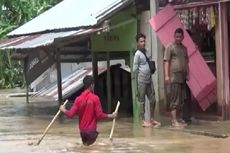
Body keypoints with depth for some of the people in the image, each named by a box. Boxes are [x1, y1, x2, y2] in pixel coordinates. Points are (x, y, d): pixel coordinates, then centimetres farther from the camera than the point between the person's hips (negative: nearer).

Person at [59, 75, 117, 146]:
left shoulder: (78, 99, -1)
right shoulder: (95, 98, -10)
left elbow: (71, 114, -4)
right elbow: (99, 115, -12)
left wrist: (63, 110, 15)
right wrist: (111, 116, 1)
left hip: (82, 130, 4)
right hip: (91, 130, -4)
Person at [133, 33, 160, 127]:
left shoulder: (146, 51, 11)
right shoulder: (137, 54, -10)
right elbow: (135, 69, -10)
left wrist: (149, 74, 10)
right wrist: (140, 77, 0)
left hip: (149, 80, 7)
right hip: (142, 81, -7)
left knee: (152, 99, 8)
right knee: (142, 101, 0)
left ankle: (152, 119, 19)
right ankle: (143, 121, 6)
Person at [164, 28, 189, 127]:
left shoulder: (184, 48, 19)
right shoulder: (170, 47, 1)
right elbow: (166, 61, -4)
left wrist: (187, 74, 14)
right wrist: (166, 75, -11)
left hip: (183, 77, 6)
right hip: (174, 76, -6)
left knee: (182, 99, 5)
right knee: (175, 99, -7)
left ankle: (175, 120, 10)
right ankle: (174, 121, -6)